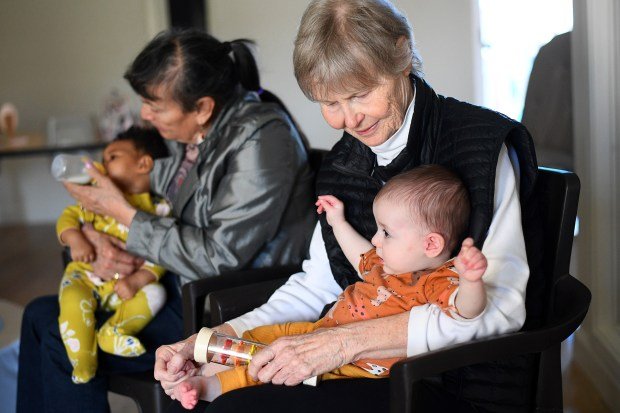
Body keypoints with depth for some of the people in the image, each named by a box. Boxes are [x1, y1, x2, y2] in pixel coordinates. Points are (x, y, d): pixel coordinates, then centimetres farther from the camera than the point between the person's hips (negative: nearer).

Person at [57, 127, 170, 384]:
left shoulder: (159, 210, 1)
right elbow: (69, 217, 3)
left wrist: (137, 280, -22)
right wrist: (75, 240, -19)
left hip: (126, 285, 0)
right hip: (85, 277, 0)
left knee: (155, 293, -25)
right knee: (74, 301, -29)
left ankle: (112, 331, -27)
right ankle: (83, 367, -25)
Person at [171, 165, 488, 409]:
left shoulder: (436, 283, -23)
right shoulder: (390, 262, 7)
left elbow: (466, 309, -41)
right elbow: (365, 261, 29)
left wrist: (470, 280, -62)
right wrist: (338, 223, 32)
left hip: (354, 364, -10)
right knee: (264, 335, 16)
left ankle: (211, 387, -4)